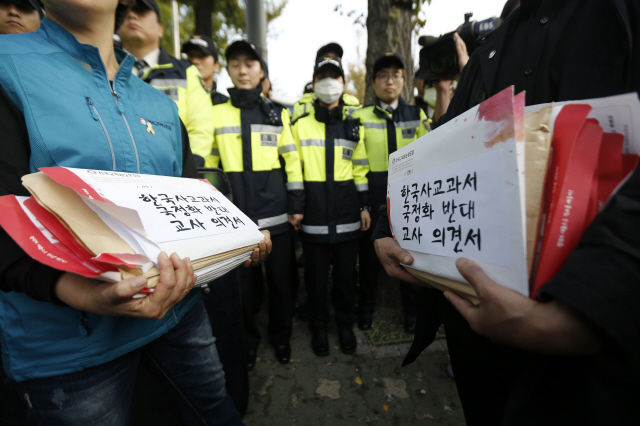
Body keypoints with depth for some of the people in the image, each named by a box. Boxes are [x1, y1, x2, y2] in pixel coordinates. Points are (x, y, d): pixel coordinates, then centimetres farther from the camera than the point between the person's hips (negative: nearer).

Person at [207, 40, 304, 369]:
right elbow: (207, 163, 9)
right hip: (233, 214, 0)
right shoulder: (216, 112, 8)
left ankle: (281, 336, 33)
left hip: (275, 213, 0)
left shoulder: (278, 113, 9)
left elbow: (292, 161, 7)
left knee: (280, 278, 9)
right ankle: (247, 339, 33)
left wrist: (296, 205, 3)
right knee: (240, 280, 8)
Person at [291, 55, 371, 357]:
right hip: (313, 209, -1)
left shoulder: (353, 125, 12)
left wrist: (364, 206, 8)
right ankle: (318, 327, 29)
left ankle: (345, 324, 31)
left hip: (346, 208, 2)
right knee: (316, 272, 8)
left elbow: (360, 168, 12)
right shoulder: (300, 124, 6)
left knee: (346, 270, 10)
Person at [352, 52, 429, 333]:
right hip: (374, 197, -1)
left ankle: (412, 309, 33)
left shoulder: (417, 115, 9)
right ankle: (366, 307, 32)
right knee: (369, 254, 10)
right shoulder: (360, 117, 4)